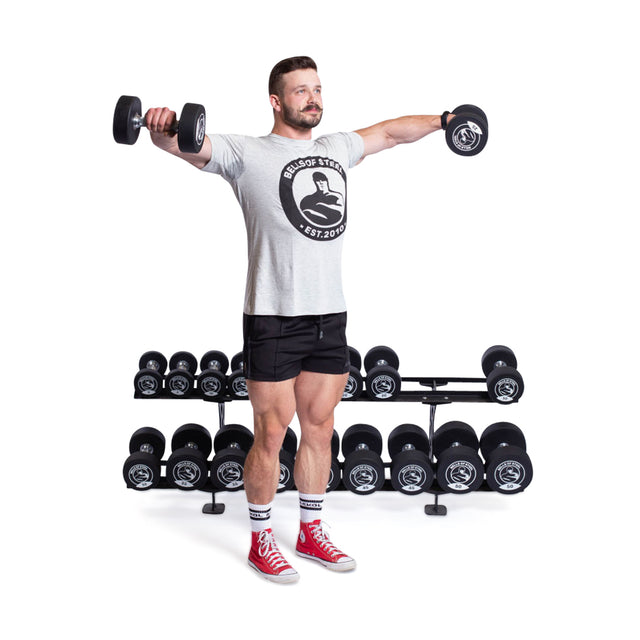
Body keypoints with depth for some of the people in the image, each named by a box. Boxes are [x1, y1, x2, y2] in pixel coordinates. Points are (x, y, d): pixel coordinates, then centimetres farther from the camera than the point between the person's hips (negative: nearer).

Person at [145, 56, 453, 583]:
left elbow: (390, 132, 29)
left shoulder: (337, 149, 14)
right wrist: (162, 128, -41)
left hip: (330, 317, 6)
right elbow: (186, 144, -19)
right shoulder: (248, 154, -5)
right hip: (274, 320, -6)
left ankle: (312, 531, 29)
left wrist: (443, 120, 35)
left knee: (320, 429, 13)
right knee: (271, 435, 2)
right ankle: (261, 541, 19)